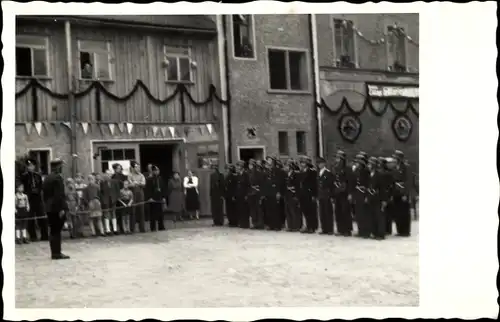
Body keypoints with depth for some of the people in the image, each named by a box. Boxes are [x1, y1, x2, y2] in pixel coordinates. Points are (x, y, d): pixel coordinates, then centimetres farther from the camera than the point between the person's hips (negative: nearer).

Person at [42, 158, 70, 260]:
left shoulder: (47, 178, 12)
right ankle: (57, 253, -4)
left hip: (49, 208, 8)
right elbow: (59, 195, -19)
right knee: (56, 231, -6)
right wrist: (61, 208, -19)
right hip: (57, 208, -8)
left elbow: (45, 194, 16)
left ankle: (54, 252, 16)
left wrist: (47, 205, 20)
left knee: (53, 231, 11)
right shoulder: (58, 178, -14)